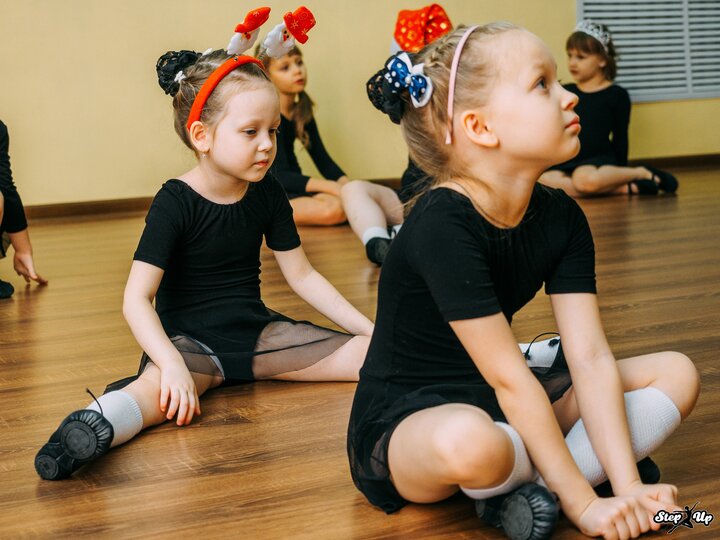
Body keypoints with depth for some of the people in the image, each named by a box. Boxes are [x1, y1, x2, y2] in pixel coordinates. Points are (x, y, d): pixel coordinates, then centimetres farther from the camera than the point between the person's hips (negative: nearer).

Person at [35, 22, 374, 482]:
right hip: (189, 339, -6)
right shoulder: (176, 202, -14)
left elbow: (302, 276, 10)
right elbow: (137, 297, -21)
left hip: (256, 331, 6)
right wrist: (172, 365, -36)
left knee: (373, 355, -13)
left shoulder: (267, 193, 2)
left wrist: (367, 328, 3)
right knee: (157, 389, -42)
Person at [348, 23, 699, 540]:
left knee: (676, 374, -1)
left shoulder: (561, 217, -4)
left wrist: (628, 486, -18)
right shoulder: (443, 226, -26)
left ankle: (529, 485, -15)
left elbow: (592, 358, -10)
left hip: (494, 402, 8)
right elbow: (508, 378, -27)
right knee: (470, 442, -43)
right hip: (401, 421, -7)